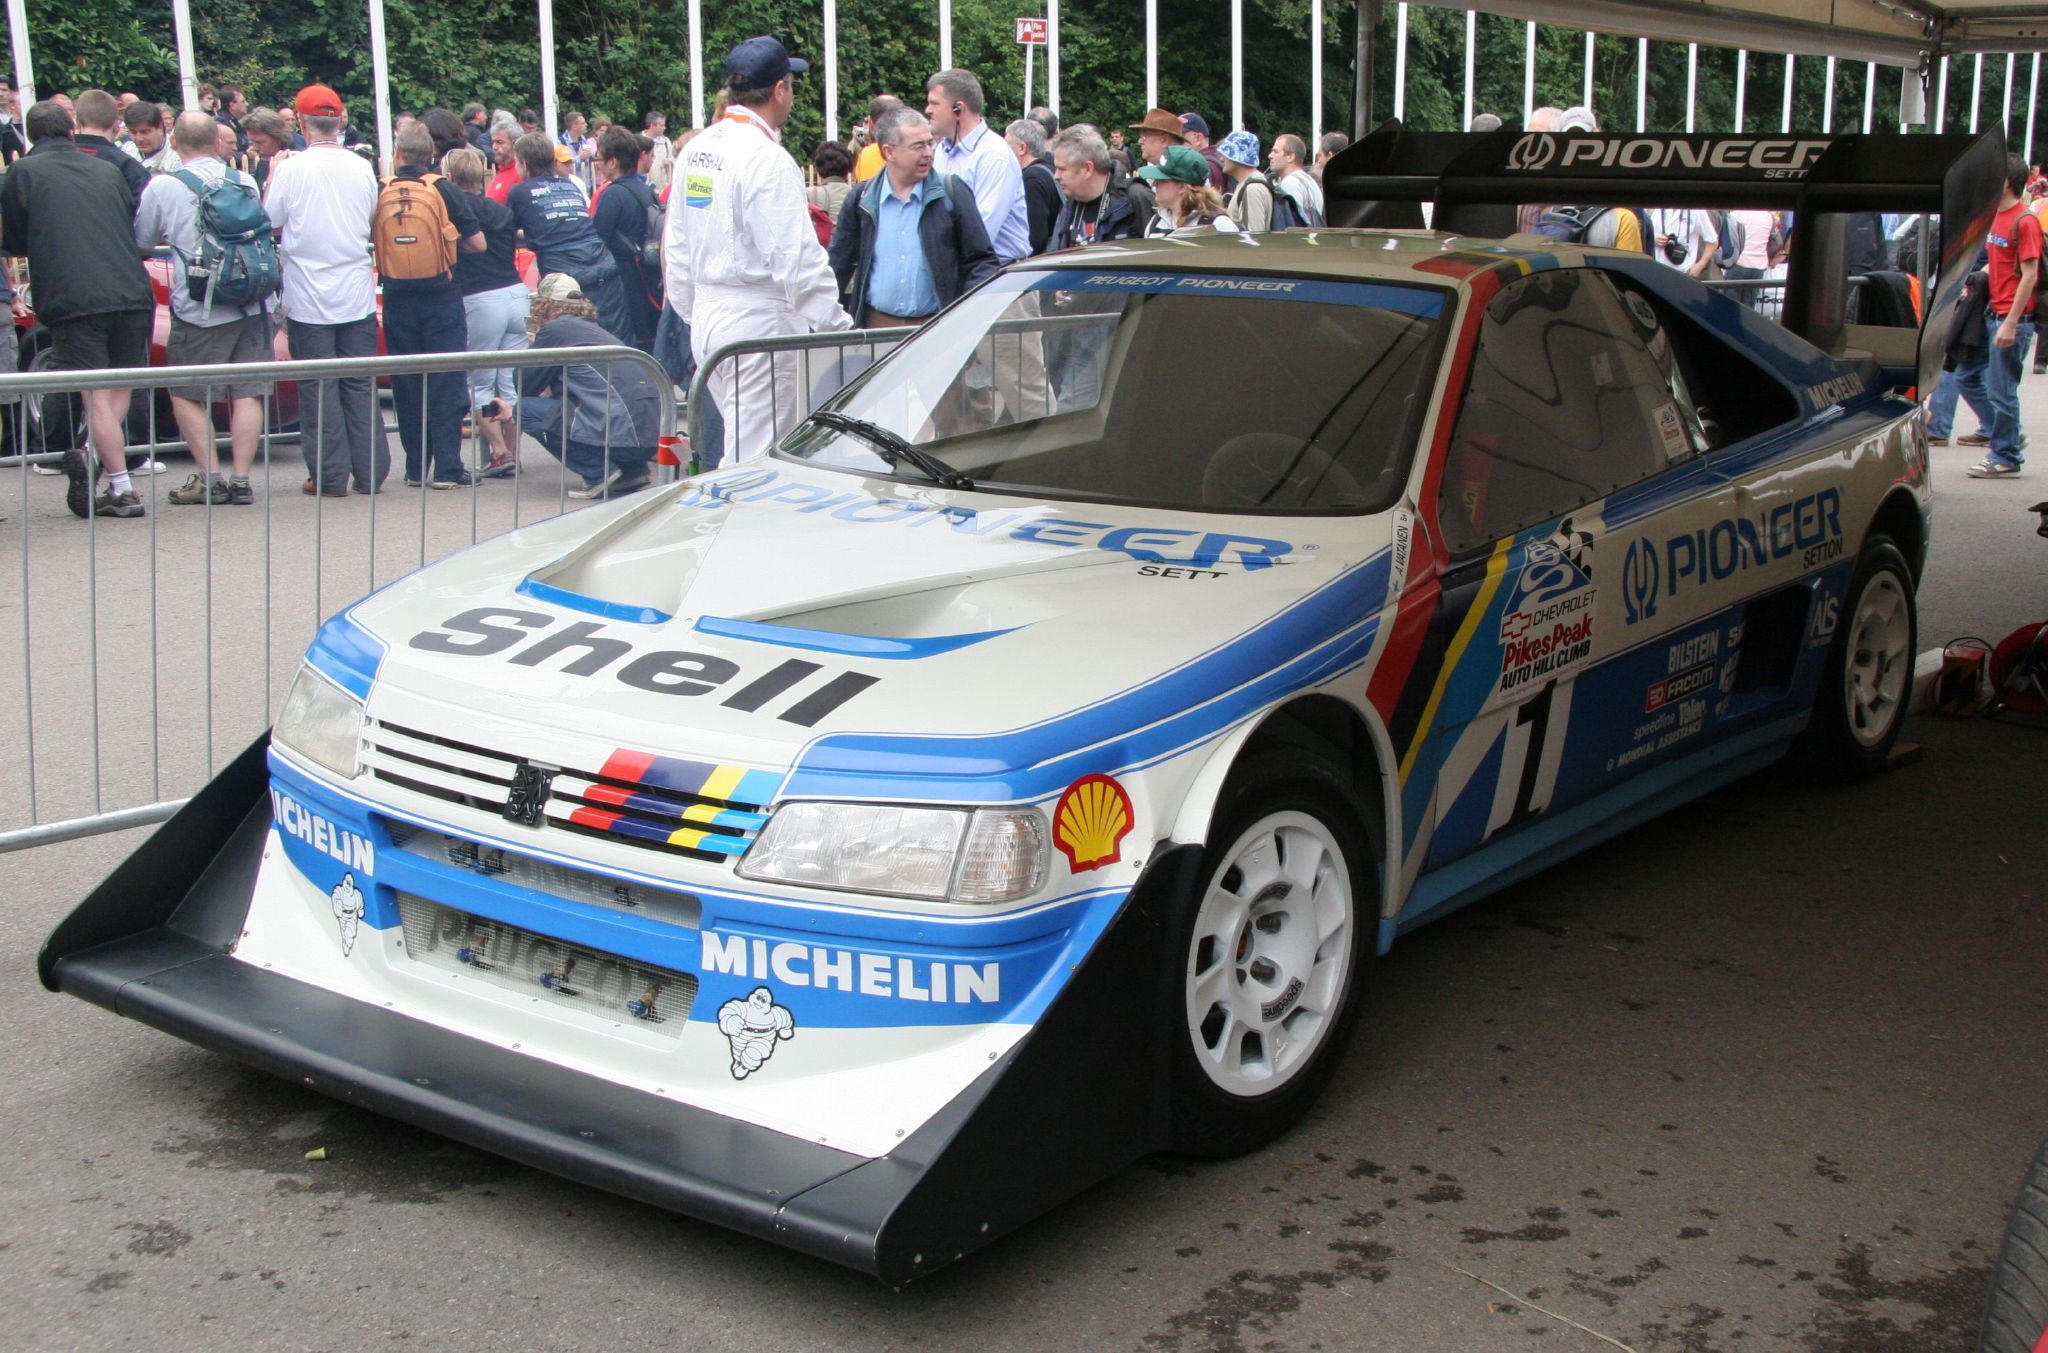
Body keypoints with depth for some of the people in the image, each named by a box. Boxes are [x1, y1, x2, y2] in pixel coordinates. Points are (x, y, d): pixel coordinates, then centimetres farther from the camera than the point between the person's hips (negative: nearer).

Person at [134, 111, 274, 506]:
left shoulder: (162, 187, -5)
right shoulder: (245, 182, 6)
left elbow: (141, 242, 7)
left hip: (200, 311, -3)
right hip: (254, 305, 4)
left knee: (186, 394, 9)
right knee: (247, 393, 6)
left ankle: (210, 477, 3)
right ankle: (241, 479, 4)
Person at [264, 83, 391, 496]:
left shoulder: (292, 169, -11)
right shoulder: (362, 167, 1)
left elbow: (268, 221, -3)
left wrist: (270, 179, 9)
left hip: (309, 298, -3)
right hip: (357, 294, 3)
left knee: (319, 388, 2)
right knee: (361, 385, 8)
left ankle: (330, 476, 4)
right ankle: (370, 473, 9)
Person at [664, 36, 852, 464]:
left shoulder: (695, 150, 10)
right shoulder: (767, 159, -16)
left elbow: (677, 249, 16)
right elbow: (797, 258, -19)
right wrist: (836, 326, -13)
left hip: (706, 320, 9)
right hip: (761, 323, -9)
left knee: (739, 446, 19)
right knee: (756, 459, -3)